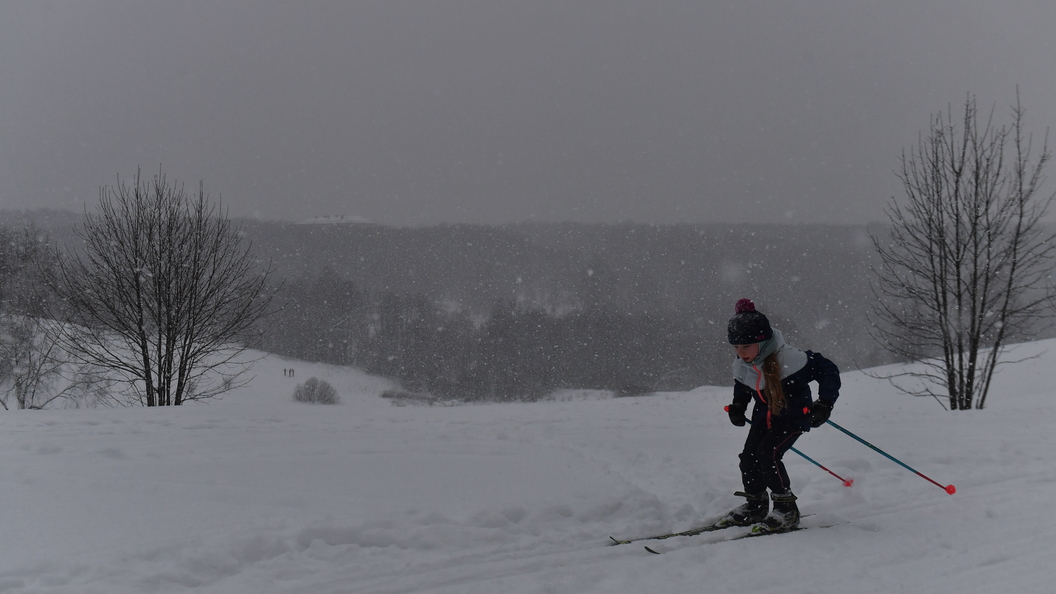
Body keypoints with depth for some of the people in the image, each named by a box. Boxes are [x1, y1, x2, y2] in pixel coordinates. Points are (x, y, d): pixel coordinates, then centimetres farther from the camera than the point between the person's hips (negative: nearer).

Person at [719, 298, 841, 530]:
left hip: (794, 415, -7)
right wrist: (737, 406, 3)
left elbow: (828, 370, -21)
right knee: (749, 457, -3)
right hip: (764, 415, 7)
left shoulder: (789, 358, -29)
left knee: (768, 455, -22)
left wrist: (824, 404, -27)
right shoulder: (741, 366, -9)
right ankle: (755, 506, 20)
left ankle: (786, 508, -6)